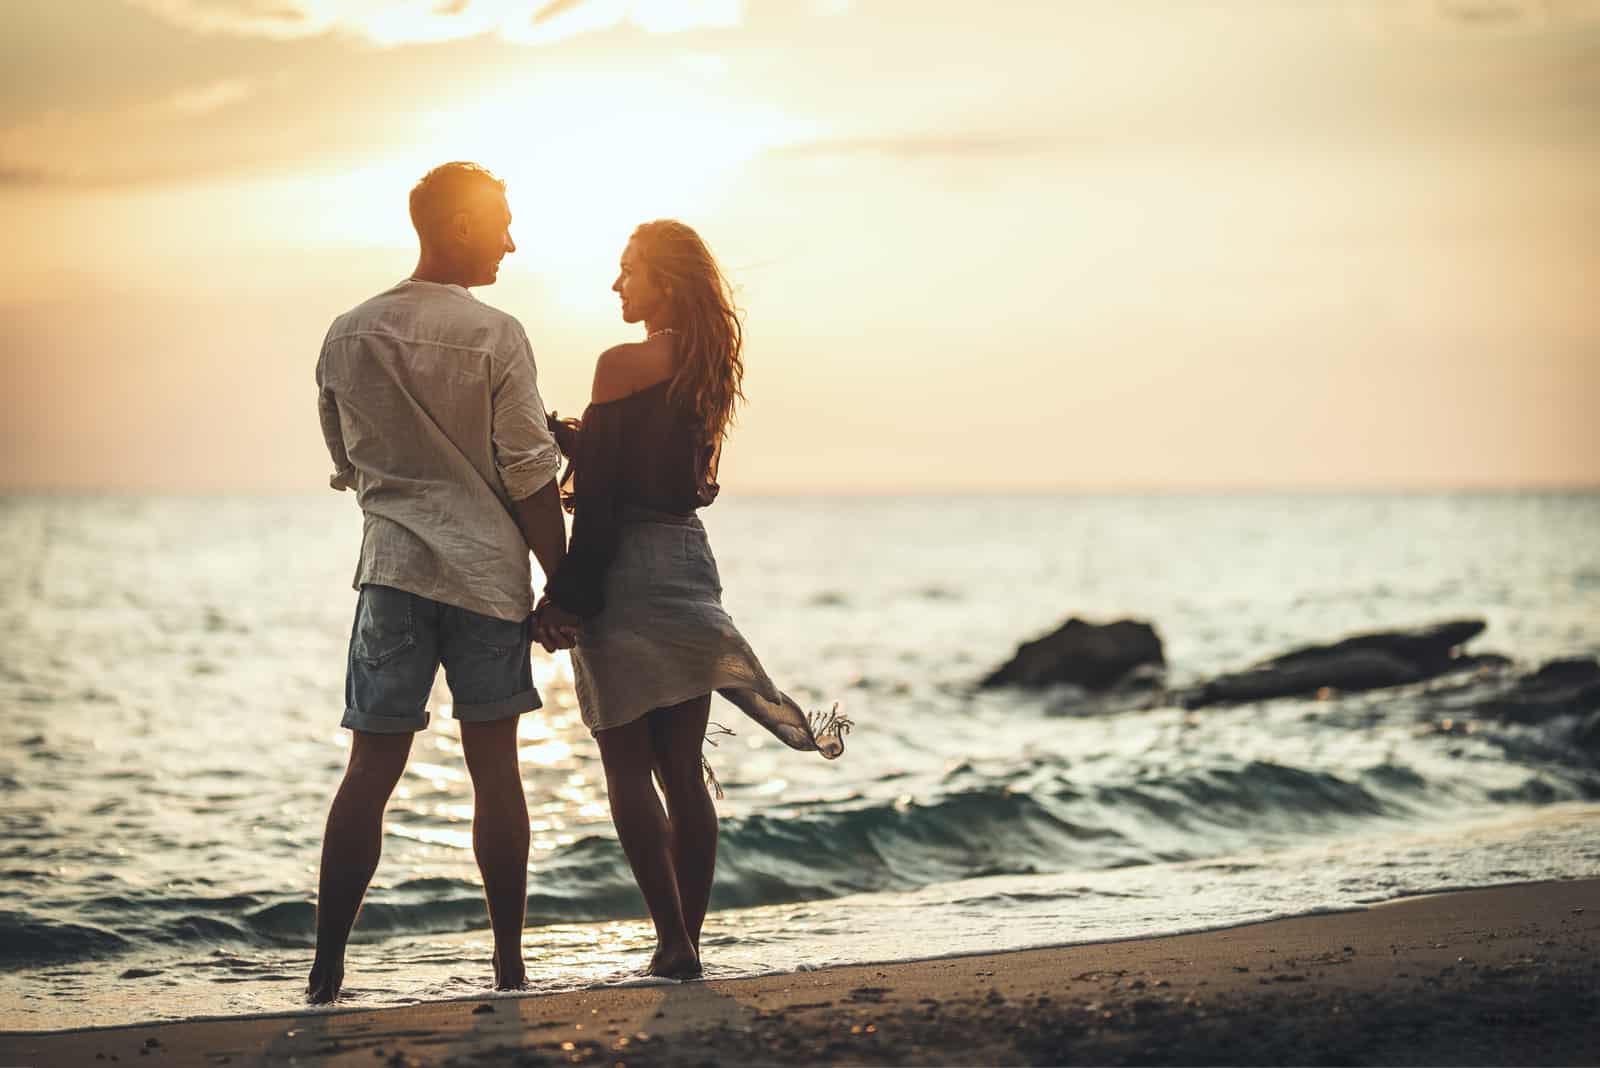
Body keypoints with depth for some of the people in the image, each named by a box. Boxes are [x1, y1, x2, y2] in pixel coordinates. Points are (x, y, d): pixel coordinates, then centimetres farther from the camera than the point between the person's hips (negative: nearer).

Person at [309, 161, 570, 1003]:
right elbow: (530, 479, -7)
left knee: (371, 768, 4)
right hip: (487, 568, -3)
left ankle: (326, 971, 0)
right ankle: (509, 968, 10)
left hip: (390, 564, 3)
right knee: (494, 769, 5)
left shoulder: (347, 336, 7)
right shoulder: (496, 336, -7)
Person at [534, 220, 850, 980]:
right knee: (684, 772, 10)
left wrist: (568, 595, -12)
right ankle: (687, 939, 12)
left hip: (626, 571, -7)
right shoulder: (706, 367, 11)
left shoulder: (625, 363, -12)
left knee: (628, 769, -1)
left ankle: (673, 941, -6)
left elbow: (598, 491, -15)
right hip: (690, 565, 7)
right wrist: (565, 431, 15)